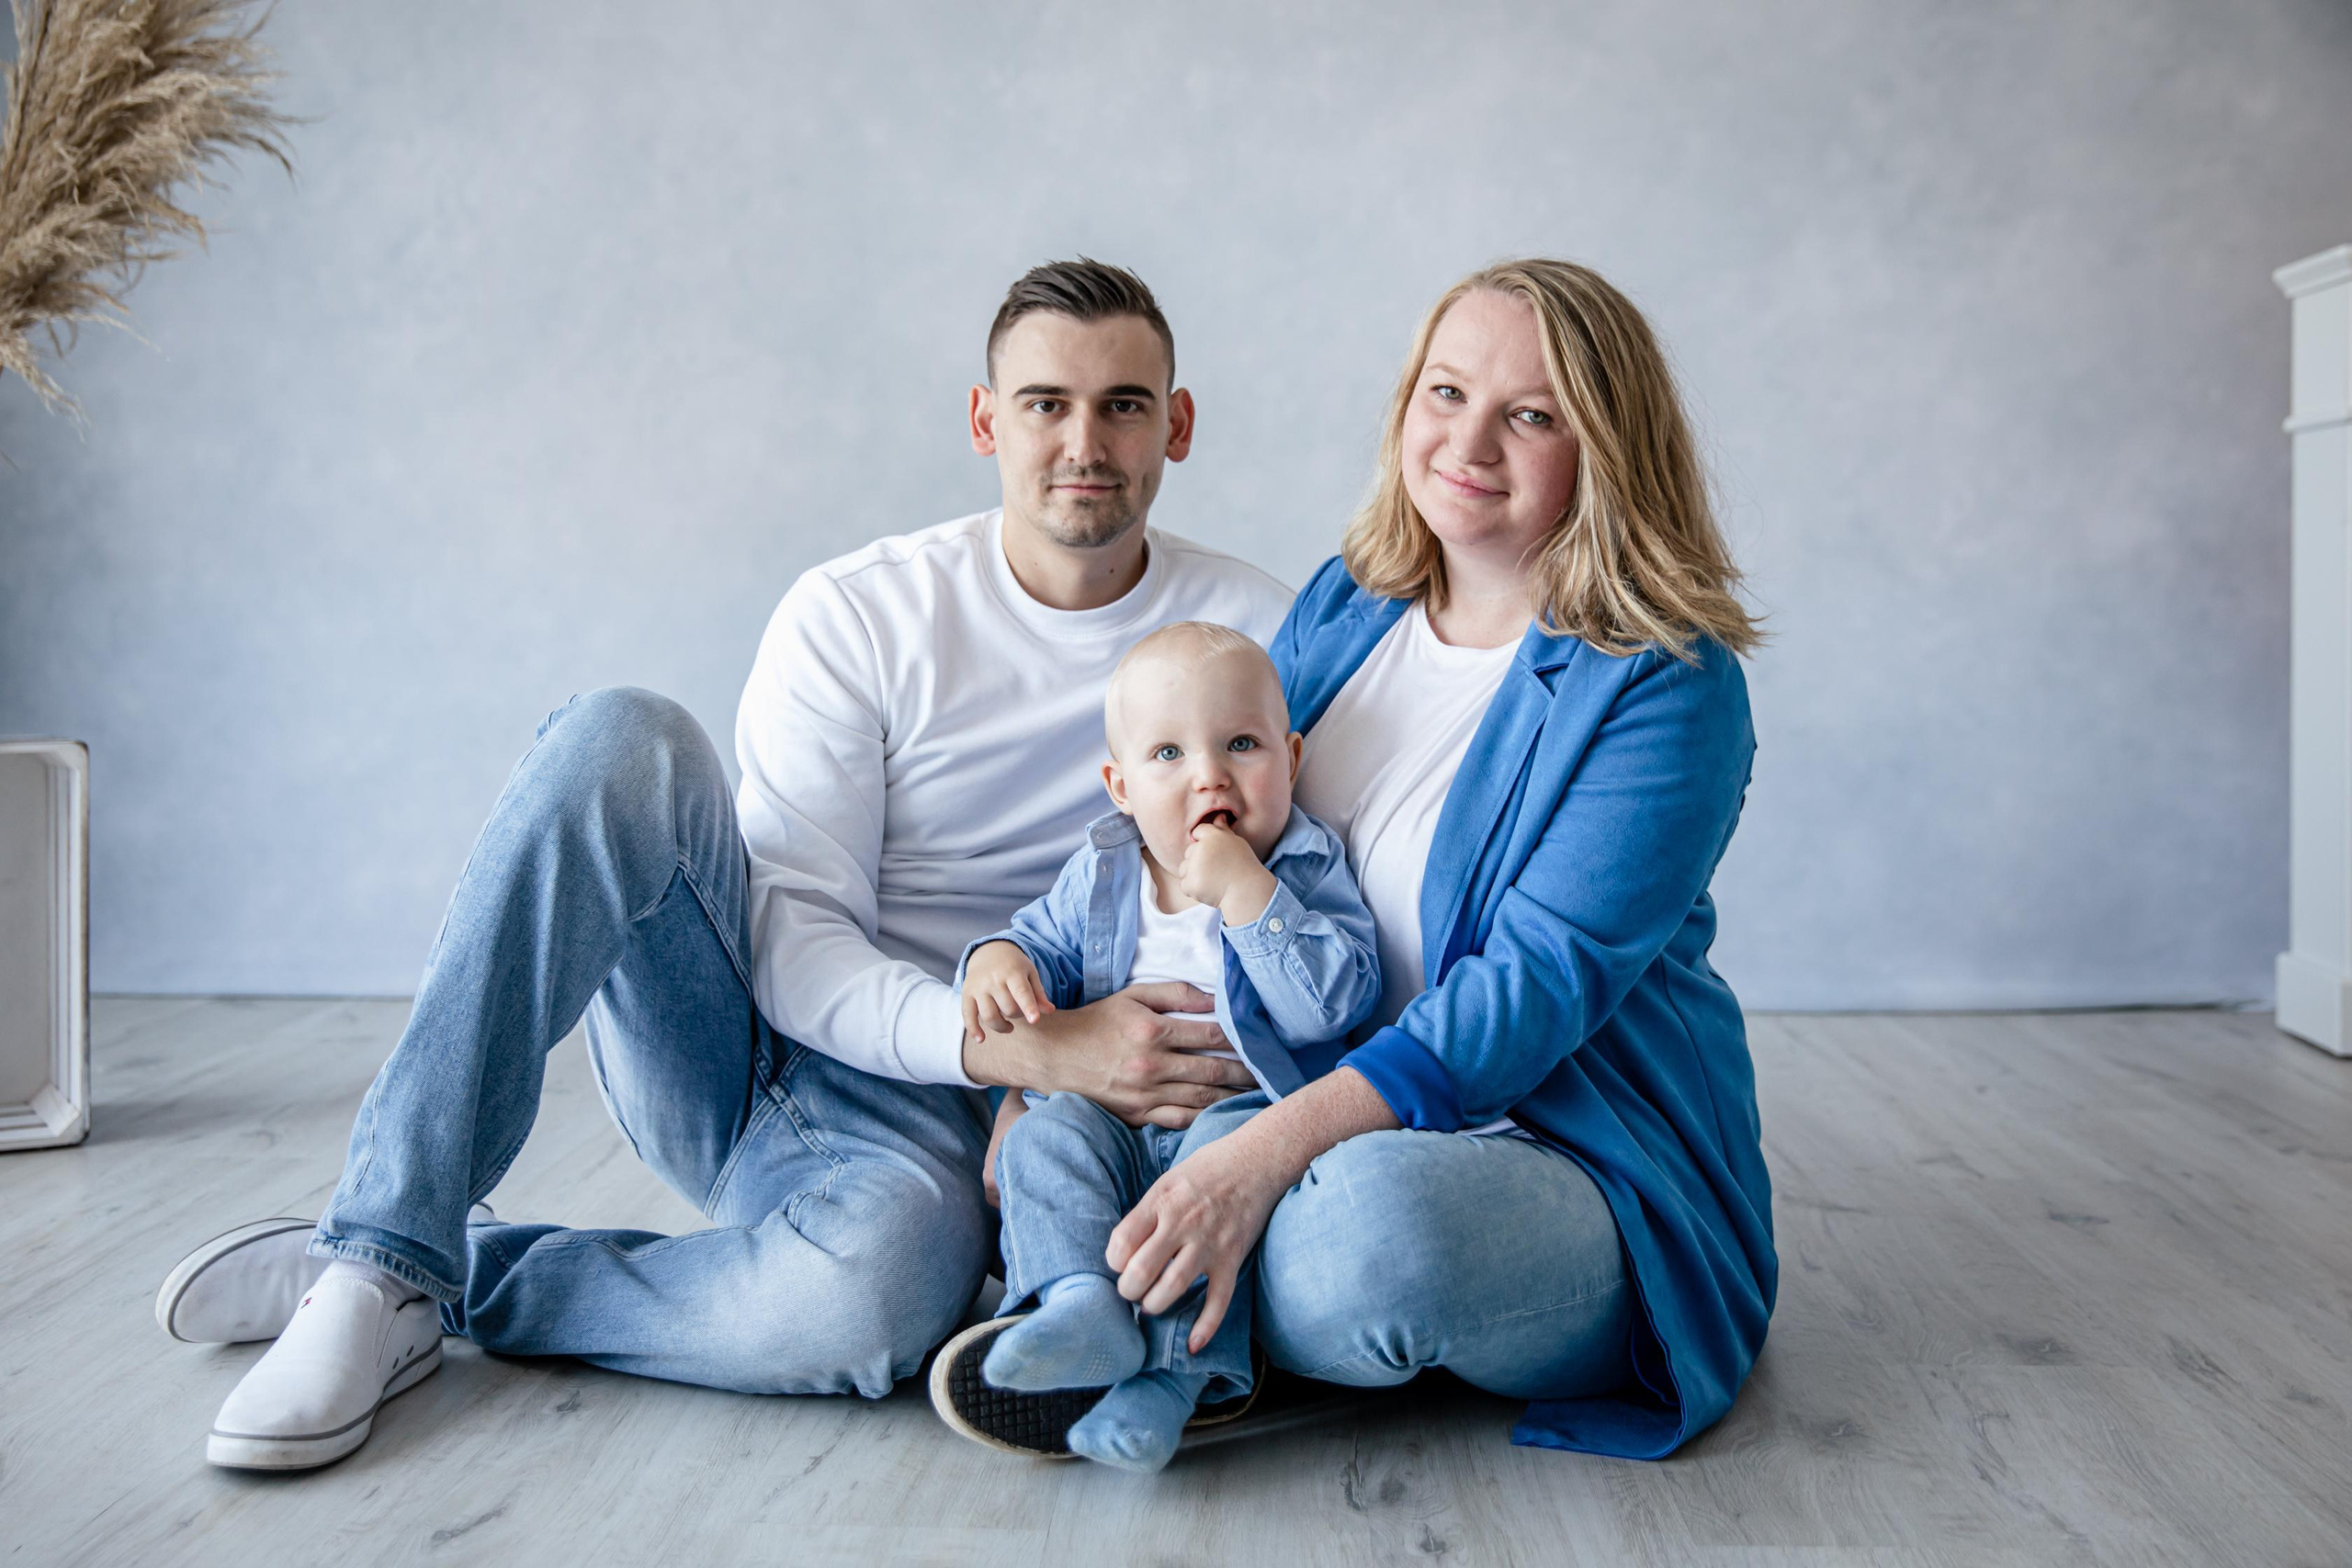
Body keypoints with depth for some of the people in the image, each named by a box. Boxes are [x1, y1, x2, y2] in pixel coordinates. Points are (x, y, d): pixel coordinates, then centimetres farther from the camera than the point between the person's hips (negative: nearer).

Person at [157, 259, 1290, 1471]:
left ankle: (440, 1290, -12)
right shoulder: (857, 615, -2)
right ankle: (380, 1252, -22)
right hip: (736, 1042, 1)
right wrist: (1027, 1045, -26)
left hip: (923, 1124, 0)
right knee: (619, 738, -27)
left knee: (869, 1295, -38)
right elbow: (794, 941, -9)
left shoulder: (1255, 637, 0)